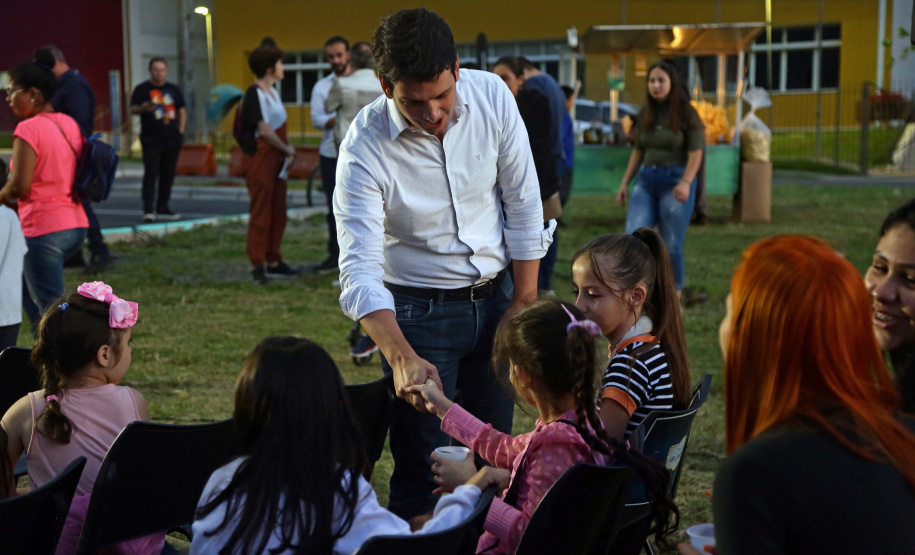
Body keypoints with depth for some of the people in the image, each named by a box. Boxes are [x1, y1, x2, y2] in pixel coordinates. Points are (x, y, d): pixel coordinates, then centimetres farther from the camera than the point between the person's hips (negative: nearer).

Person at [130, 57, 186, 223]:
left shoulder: (173, 89, 14)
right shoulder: (142, 89, 2)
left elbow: (182, 110, 20)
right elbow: (133, 109, -5)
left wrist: (180, 130, 9)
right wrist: (143, 108, -27)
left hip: (172, 139, 5)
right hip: (151, 139, -5)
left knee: (168, 175, 8)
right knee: (151, 174, -10)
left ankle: (162, 209, 17)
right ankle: (148, 210, -12)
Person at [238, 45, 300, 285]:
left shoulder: (273, 93, 15)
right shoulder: (254, 94, -13)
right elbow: (264, 130, -17)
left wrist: (288, 149, 2)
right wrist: (287, 149, -8)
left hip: (277, 160, 9)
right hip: (261, 159, -9)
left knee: (278, 213, 12)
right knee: (260, 213, -6)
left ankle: (273, 262, 19)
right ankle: (257, 265, -2)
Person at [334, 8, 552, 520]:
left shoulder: (492, 96, -12)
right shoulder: (365, 147, -22)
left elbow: (523, 204, -2)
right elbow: (359, 271, -27)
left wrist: (525, 305, -1)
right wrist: (402, 357, -42)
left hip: (495, 297, 4)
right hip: (418, 310, -3)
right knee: (423, 466, -2)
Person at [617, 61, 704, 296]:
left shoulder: (686, 114, -3)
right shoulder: (645, 115, 11)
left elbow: (695, 153, -8)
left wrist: (686, 182, -21)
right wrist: (625, 182, 13)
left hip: (675, 181, -4)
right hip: (646, 180, 4)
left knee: (671, 246, -2)